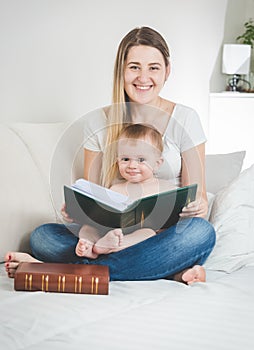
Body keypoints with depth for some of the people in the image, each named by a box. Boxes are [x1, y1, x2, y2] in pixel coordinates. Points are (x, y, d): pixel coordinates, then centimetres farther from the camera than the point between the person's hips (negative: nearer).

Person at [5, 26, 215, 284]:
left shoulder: (184, 119, 1)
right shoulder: (98, 122, 6)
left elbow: (197, 194, 2)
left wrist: (197, 207, -23)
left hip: (164, 236, -1)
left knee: (201, 231, -35)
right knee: (41, 236, -22)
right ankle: (170, 271, -27)